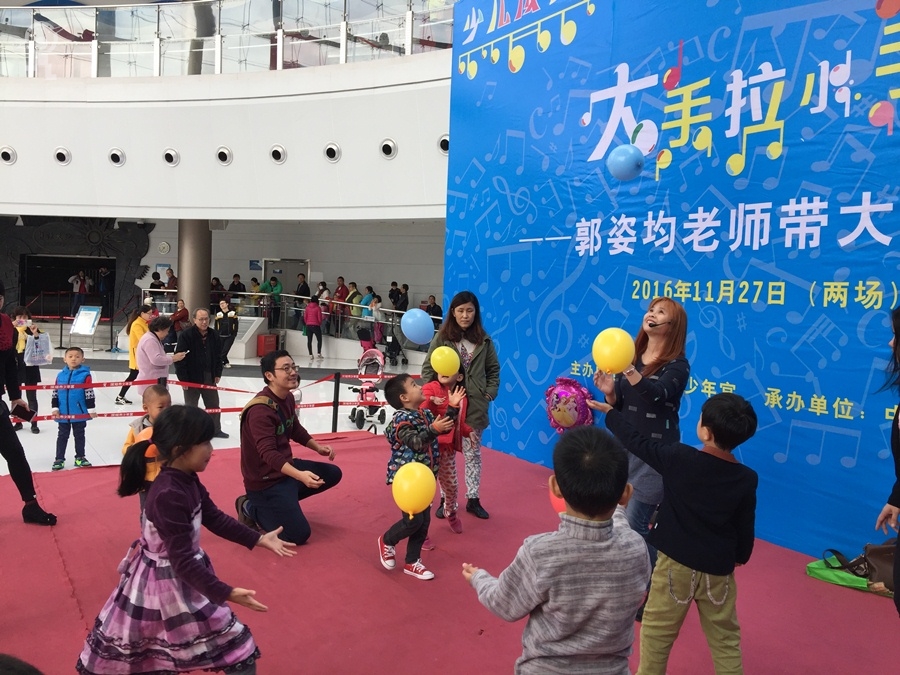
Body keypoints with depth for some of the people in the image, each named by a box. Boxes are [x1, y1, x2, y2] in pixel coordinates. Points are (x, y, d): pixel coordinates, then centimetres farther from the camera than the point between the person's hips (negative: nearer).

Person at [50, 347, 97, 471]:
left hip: (79, 413, -3)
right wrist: (55, 408, 3)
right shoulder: (60, 375, 2)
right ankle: (59, 459, 19)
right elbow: (55, 393, 7)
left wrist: (91, 409, -8)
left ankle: (80, 457, 22)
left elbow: (89, 393, -8)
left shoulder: (85, 375, -10)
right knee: (62, 436, 11)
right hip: (63, 413, 3)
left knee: (79, 435, 11)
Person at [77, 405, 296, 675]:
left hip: (183, 575, 8)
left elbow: (215, 518, 6)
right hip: (167, 582, -8)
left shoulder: (188, 480, -4)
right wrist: (225, 593, -32)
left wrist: (259, 539, 3)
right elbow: (182, 561, -31)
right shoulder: (169, 495, -32)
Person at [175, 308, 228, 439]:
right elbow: (180, 358, -16)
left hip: (209, 378, 5)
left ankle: (216, 430, 31)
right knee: (190, 407, 8)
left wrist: (218, 374, 8)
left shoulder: (214, 335, 2)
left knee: (214, 405, 15)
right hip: (191, 378, -5)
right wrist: (183, 378, -17)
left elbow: (218, 356, 12)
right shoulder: (186, 335, -15)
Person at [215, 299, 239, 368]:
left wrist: (234, 334, -4)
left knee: (225, 350, -11)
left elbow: (235, 324, 3)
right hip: (220, 336, 2)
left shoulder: (233, 313, 3)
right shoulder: (218, 314, 10)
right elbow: (216, 326, 12)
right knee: (220, 350, 1)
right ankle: (225, 363, 14)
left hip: (230, 336, -2)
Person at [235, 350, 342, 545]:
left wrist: (318, 447, 3)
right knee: (299, 534, -11)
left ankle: (285, 500, 13)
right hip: (265, 481, -9)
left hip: (286, 468, 9)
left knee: (333, 473, 12)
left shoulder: (288, 398, 1)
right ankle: (251, 508, 7)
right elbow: (269, 454, -35)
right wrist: (299, 475, -46)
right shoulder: (260, 410, -28)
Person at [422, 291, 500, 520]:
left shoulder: (484, 340, 2)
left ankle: (473, 499, 23)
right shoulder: (442, 338, -4)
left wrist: (490, 394, 0)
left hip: (475, 407, 2)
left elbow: (494, 369, 10)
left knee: (473, 453, 11)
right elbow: (428, 369, -2)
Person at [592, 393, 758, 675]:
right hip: (719, 569, 3)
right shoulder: (747, 479, -8)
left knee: (656, 631, 14)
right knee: (725, 638, 17)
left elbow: (637, 441, -6)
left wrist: (609, 411, 8)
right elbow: (745, 528, 1)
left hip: (676, 562, -3)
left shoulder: (678, 458, -18)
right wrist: (739, 558, 21)